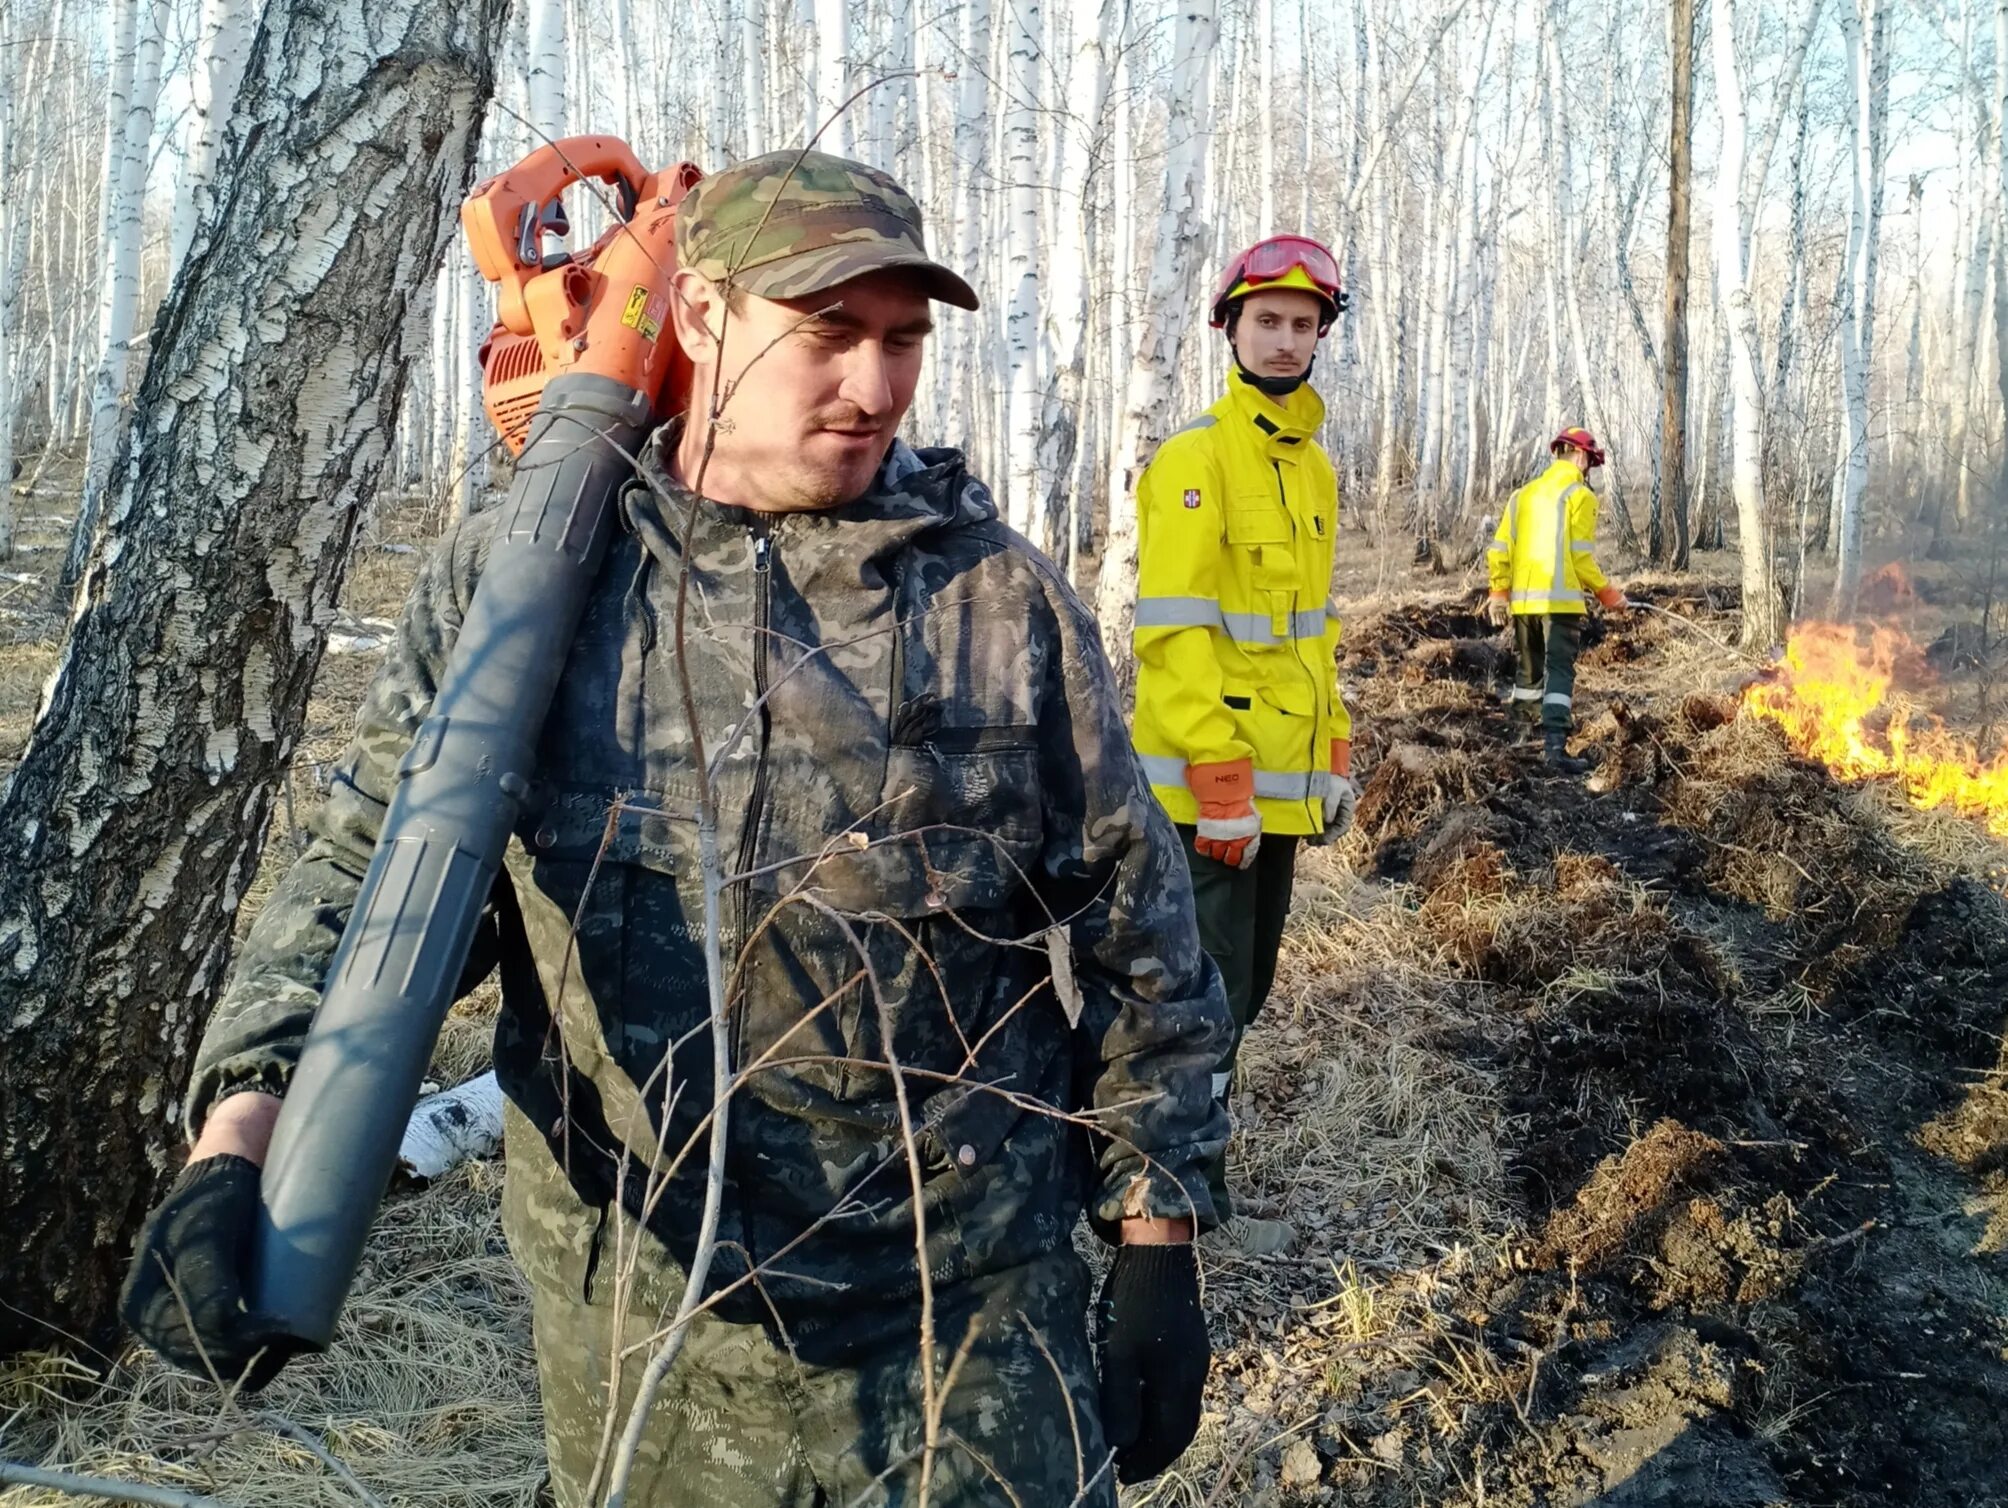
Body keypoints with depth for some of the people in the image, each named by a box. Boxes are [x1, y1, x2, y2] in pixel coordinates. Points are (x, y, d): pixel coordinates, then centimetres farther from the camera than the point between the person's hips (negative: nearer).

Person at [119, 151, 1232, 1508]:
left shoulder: (1005, 600, -2)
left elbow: (1134, 933, 2)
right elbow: (369, 877, 0)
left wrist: (1160, 1247, 2)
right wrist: (238, 1146, -15)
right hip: (628, 1341, 1)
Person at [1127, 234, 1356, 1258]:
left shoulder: (1314, 466, 14)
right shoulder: (1194, 459, -13)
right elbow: (1174, 634, -18)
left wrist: (1334, 752, 16)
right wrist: (1219, 785, -22)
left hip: (1281, 783, 9)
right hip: (1210, 788, -8)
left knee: (1245, 984, 16)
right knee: (1211, 996, -1)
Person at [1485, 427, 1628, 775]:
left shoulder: (1523, 494, 15)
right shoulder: (1579, 495, -3)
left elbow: (1500, 547, 10)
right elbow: (1580, 555, -10)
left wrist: (1498, 591, 14)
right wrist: (1606, 593, -1)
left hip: (1522, 600, 6)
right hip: (1560, 600, -6)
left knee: (1530, 669, 19)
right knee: (1560, 671, -8)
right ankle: (1555, 746, -20)